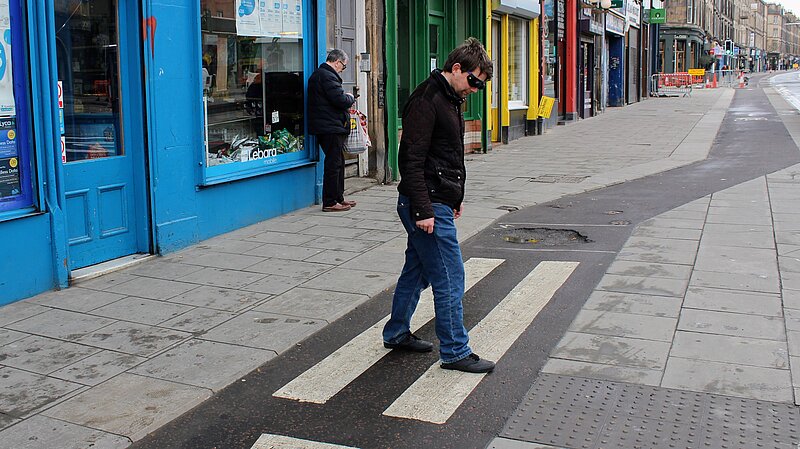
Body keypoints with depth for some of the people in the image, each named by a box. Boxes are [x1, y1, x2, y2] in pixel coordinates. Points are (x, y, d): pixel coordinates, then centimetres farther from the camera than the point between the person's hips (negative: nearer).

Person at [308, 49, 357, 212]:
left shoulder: (318, 74, 18)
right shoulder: (327, 76, -17)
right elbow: (340, 100, -23)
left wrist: (346, 99, 13)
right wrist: (351, 98, -3)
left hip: (329, 127, 11)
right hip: (331, 127, -11)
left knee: (338, 163, 18)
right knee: (333, 164, -6)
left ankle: (338, 198, 26)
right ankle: (330, 202, -2)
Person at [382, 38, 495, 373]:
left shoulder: (449, 99, 16)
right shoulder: (426, 100, -16)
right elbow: (411, 160, -21)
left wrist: (455, 197, 23)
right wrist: (423, 210, -24)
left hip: (438, 202, 10)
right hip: (428, 207, -10)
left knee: (416, 271, 19)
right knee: (450, 278, -4)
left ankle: (396, 334, 32)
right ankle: (455, 352, 5)